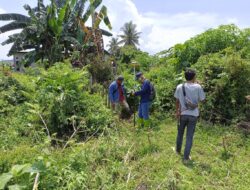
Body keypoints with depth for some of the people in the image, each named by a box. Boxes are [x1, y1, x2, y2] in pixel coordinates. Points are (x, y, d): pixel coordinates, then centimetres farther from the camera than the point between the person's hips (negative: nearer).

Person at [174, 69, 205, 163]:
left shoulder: (179, 87, -5)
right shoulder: (198, 87, -9)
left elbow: (177, 101, 1)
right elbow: (202, 100, 0)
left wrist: (177, 111, 14)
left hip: (182, 114, 2)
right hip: (193, 115, -1)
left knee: (180, 133, 21)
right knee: (189, 136, 6)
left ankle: (178, 150, 42)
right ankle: (186, 157, 11)